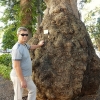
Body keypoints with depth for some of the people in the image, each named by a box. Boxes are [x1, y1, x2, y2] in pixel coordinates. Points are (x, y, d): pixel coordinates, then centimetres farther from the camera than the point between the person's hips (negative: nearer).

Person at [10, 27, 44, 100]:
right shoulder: (17, 48, -26)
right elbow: (16, 66, -27)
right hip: (19, 76, -10)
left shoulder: (24, 44, 4)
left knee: (33, 89, 23)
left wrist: (38, 45, 41)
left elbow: (30, 47, 32)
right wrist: (22, 80, -25)